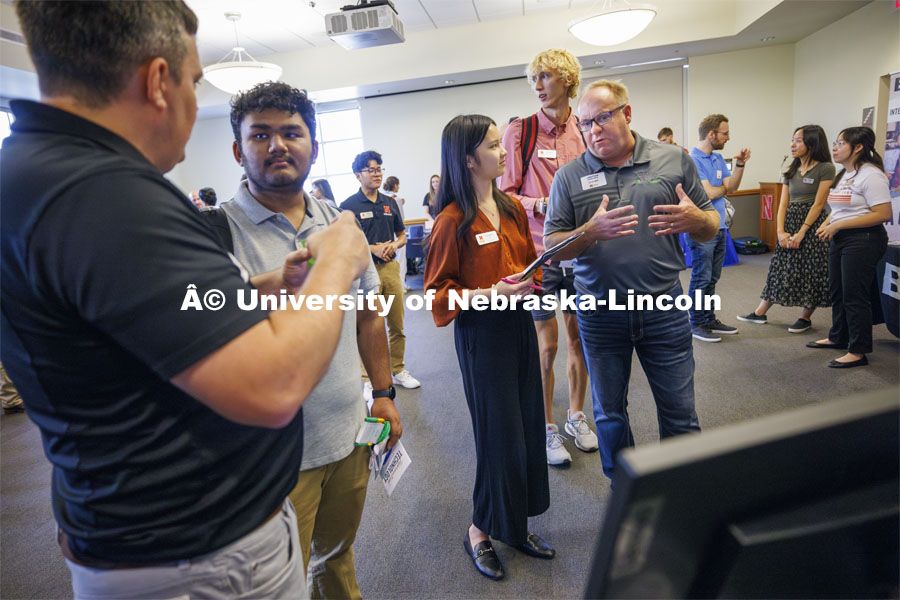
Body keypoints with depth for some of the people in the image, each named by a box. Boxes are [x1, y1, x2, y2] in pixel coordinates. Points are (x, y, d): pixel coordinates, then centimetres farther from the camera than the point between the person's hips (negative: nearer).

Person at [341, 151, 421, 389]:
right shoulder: (348, 206, -2)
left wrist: (394, 245, -3)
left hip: (390, 267, 5)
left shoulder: (390, 203, 13)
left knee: (397, 324, 10)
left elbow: (402, 235, 19)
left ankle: (398, 370, 26)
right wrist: (372, 248, -14)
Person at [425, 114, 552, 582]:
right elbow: (439, 292, -10)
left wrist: (529, 280, -3)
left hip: (518, 324, 7)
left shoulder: (512, 208, 8)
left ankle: (517, 525, 33)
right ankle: (480, 531, 27)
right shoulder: (453, 222, -12)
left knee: (528, 426, 12)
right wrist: (490, 293, -22)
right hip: (480, 334, -7)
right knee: (500, 435, 2)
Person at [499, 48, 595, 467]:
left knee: (578, 338, 13)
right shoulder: (519, 131, -2)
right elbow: (506, 194, -4)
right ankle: (546, 427, 22)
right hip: (538, 252, -3)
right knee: (546, 345, 3)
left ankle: (576, 416, 34)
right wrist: (542, 205, -19)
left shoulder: (585, 131, 7)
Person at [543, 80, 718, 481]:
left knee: (679, 412, 11)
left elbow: (710, 228, 7)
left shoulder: (674, 161, 3)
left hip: (663, 307, 0)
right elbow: (552, 247, -3)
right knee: (609, 415, 15)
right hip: (600, 314, 0)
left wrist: (695, 219, -17)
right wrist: (591, 231, -21)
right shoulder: (569, 176, 0)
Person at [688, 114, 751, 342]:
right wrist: (724, 188, 1)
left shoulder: (718, 158, 15)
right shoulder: (693, 159, -13)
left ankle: (709, 320, 25)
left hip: (719, 227, 9)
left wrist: (740, 164, -3)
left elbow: (732, 186, 9)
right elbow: (708, 193, -19)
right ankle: (697, 325, 7)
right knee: (701, 279, -2)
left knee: (711, 279, 15)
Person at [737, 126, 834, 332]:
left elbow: (818, 203, -12)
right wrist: (781, 231, -5)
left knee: (810, 271, 2)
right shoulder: (792, 170, 11)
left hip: (812, 223, -6)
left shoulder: (825, 168, -7)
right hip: (789, 222, 6)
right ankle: (760, 313, 14)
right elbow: (783, 202, 6)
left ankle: (805, 318, 16)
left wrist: (801, 232, -15)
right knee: (780, 267, 9)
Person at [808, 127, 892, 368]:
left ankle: (858, 352, 5)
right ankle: (838, 337, 32)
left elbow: (883, 214, -21)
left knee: (854, 295, -5)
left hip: (864, 240, -9)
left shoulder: (871, 175, -15)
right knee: (837, 291, 16)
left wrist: (838, 225, -22)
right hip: (839, 240, 9)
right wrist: (826, 224, 4)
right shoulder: (843, 175, 14)